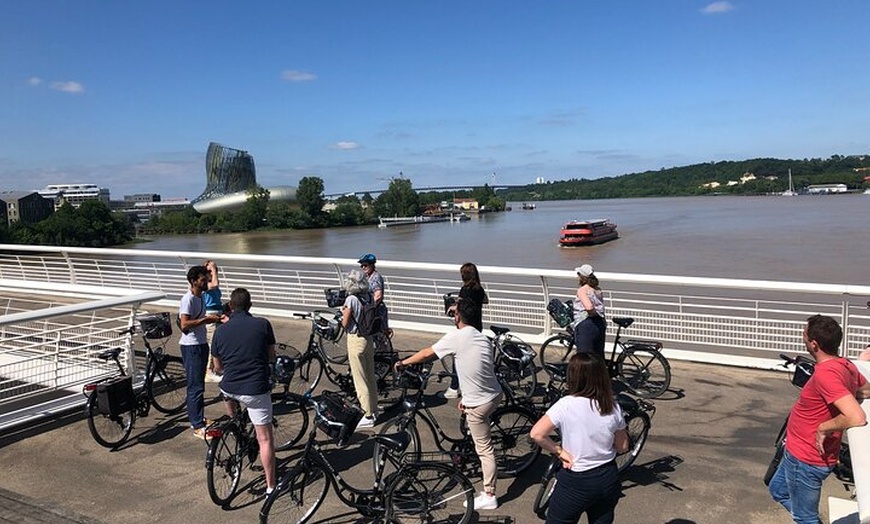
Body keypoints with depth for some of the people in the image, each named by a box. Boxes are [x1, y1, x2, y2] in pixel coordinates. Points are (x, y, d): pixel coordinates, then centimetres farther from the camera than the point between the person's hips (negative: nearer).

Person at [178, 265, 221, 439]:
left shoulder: (201, 297, 12)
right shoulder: (188, 299, -17)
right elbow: (184, 325, -26)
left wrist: (212, 318, 10)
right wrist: (206, 319, -24)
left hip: (201, 344, 10)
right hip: (191, 346, -10)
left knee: (199, 384, 17)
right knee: (195, 386, -5)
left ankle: (198, 418, 29)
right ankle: (197, 427, 0)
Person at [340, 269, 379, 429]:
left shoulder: (351, 299, -19)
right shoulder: (370, 296, 0)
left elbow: (345, 323, -13)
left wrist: (343, 312, 5)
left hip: (355, 340, -7)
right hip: (369, 338, 7)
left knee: (360, 379, 2)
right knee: (370, 376, 18)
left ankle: (368, 416, 9)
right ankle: (374, 410, 31)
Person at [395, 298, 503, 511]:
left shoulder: (456, 337, -14)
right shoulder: (483, 338, 8)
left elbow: (427, 353, -4)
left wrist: (404, 362, 11)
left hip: (479, 404, -7)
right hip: (495, 395, 7)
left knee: (484, 449, 2)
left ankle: (489, 496, 13)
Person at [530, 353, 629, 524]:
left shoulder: (566, 404, -20)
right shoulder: (613, 408, -7)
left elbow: (536, 434, -23)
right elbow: (623, 446, 4)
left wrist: (560, 451, -11)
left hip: (576, 482, -4)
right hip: (608, 479, 5)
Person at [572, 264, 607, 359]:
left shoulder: (582, 290, -13)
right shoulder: (598, 290, 10)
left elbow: (589, 307, -28)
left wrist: (593, 313, -9)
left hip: (585, 325, -7)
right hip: (600, 324, 7)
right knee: (599, 356, 16)